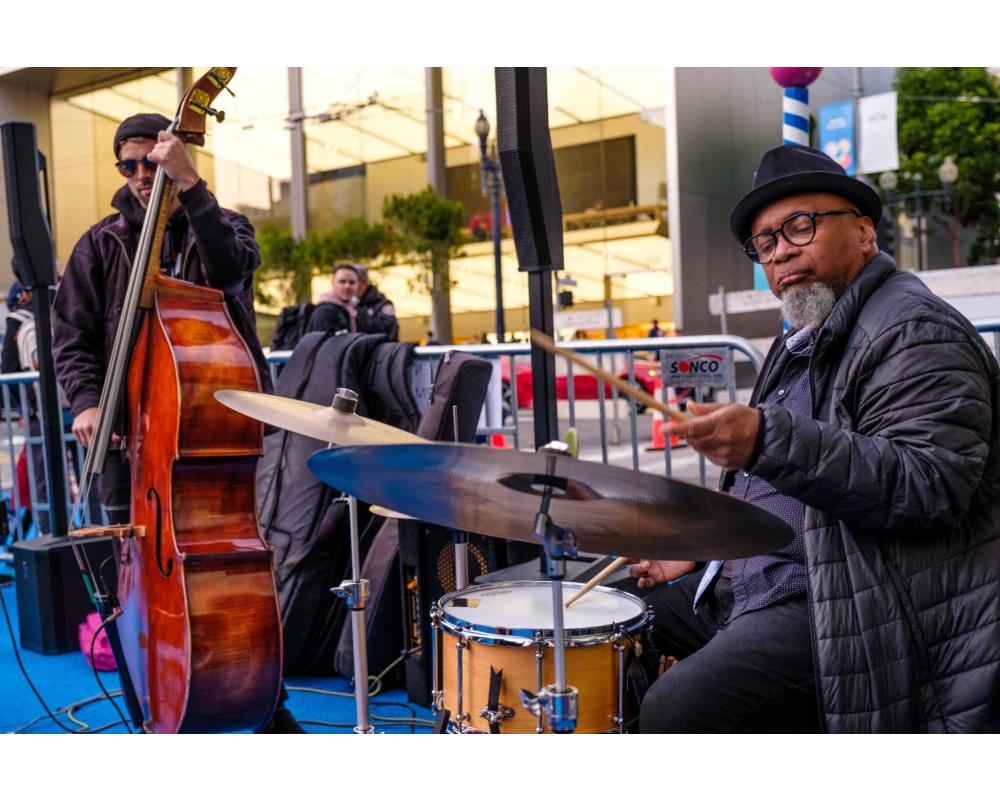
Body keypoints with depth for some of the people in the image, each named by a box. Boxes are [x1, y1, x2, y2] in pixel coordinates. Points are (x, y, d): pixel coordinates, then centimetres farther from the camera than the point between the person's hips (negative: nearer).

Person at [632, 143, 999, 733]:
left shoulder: (916, 331, -13)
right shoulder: (805, 341, 18)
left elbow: (933, 486, -27)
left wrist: (770, 442, -37)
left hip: (853, 612, -10)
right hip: (759, 588, 10)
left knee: (677, 709, -27)